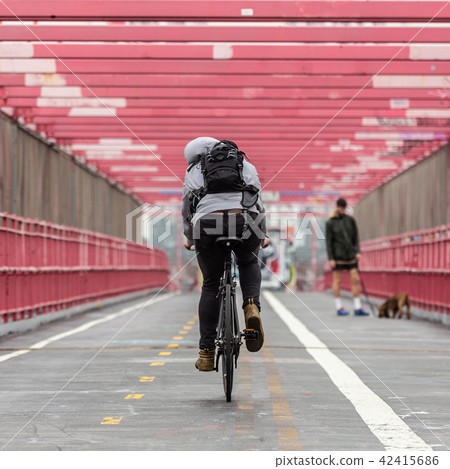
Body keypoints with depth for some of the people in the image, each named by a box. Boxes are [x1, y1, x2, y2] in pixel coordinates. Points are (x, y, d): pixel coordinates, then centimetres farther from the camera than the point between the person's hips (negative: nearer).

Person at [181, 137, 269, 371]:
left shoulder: (194, 171, 27)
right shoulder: (246, 165, 29)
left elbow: (187, 209, 28)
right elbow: (257, 202, 33)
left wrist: (189, 239, 42)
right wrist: (262, 236, 44)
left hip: (208, 224, 0)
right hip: (246, 223, 1)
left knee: (211, 286, 16)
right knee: (248, 263, 32)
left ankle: (206, 353, 14)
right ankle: (252, 306, 3)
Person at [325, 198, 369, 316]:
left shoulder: (350, 220, 6)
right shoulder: (330, 223, -4)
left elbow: (355, 237, 10)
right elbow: (328, 241, -5)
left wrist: (358, 252, -1)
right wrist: (330, 259, -10)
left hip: (350, 254, 4)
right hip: (337, 256, -4)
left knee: (355, 279, -1)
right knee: (337, 280, 2)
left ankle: (357, 308, 1)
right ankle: (339, 307, 8)